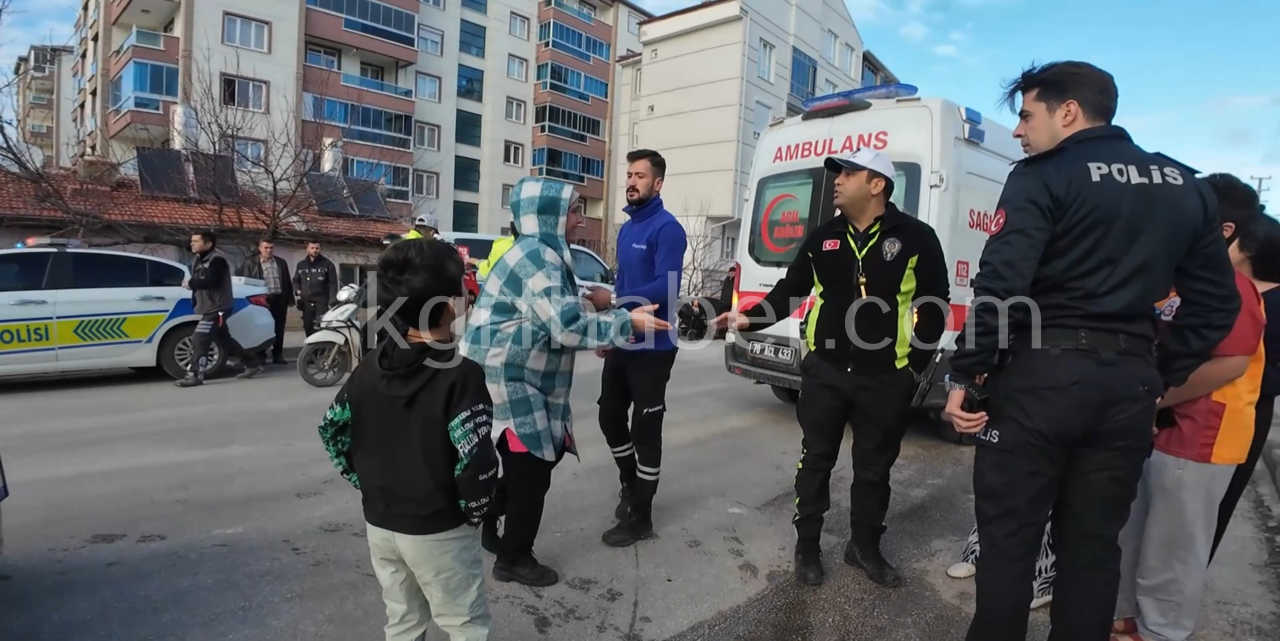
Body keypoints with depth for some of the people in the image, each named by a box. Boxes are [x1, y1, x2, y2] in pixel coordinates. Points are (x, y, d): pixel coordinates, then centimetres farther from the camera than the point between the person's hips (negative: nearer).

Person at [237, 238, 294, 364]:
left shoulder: (281, 263, 15)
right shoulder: (250, 263, 5)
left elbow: (288, 282, 16)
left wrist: (289, 300, 11)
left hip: (279, 300, 3)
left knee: (279, 329, 6)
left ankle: (278, 355, 14)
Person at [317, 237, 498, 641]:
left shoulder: (371, 367, -1)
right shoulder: (461, 374, -22)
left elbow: (331, 431, 8)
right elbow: (476, 461, -27)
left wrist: (365, 482, 13)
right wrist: (474, 512, -10)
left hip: (379, 522, 7)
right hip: (437, 530, -6)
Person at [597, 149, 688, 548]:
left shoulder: (667, 229, -14)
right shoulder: (626, 229, 14)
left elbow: (666, 287, -25)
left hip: (652, 348, -8)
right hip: (621, 343, 9)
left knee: (645, 429, 1)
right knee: (610, 417, 17)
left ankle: (640, 517, 16)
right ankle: (630, 484, 41)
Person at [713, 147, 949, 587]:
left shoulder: (916, 237, -3)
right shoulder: (823, 237, 5)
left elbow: (934, 306, -1)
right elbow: (790, 289, 10)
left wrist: (915, 365, -5)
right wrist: (752, 318, -5)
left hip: (885, 379, -2)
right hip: (824, 372, 2)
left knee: (874, 467, 13)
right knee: (816, 460, 10)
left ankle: (865, 546, 33)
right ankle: (807, 546, 27)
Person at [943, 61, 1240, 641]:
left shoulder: (1043, 178, -7)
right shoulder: (1185, 186, 14)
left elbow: (999, 288, -18)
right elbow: (1215, 302, 15)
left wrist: (964, 376, -11)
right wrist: (1163, 376, 20)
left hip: (1040, 375, -6)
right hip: (1130, 384, 6)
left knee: (1007, 536, 6)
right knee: (1093, 543, 17)